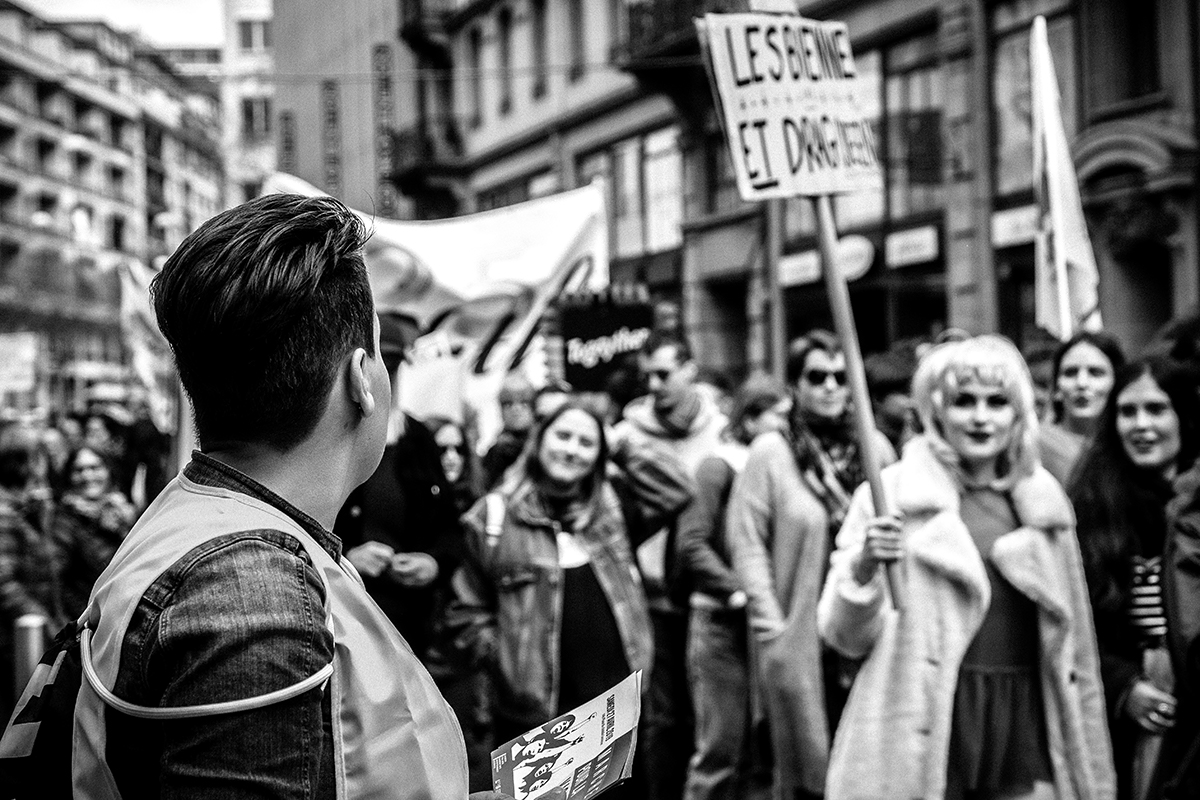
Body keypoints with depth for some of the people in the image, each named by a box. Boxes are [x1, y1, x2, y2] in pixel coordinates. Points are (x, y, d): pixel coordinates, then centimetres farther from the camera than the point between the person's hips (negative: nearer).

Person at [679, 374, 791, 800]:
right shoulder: (718, 466, -5)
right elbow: (692, 544, -13)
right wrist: (739, 592, -19)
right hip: (722, 623, -6)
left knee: (760, 752, 9)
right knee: (720, 749, -4)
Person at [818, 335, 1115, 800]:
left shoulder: (1043, 500, 10)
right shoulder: (891, 493, -2)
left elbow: (1073, 640, 17)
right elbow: (847, 637, -1)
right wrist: (864, 568, -20)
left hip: (1023, 724, 3)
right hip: (925, 719, -3)